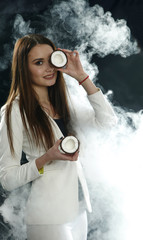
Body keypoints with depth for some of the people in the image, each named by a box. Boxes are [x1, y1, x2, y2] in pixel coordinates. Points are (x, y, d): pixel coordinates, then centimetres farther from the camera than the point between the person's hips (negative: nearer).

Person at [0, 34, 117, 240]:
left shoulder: (62, 103, 9)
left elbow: (107, 120, -2)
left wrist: (82, 77, -7)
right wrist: (46, 158, -27)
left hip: (78, 211, 6)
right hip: (48, 218, -6)